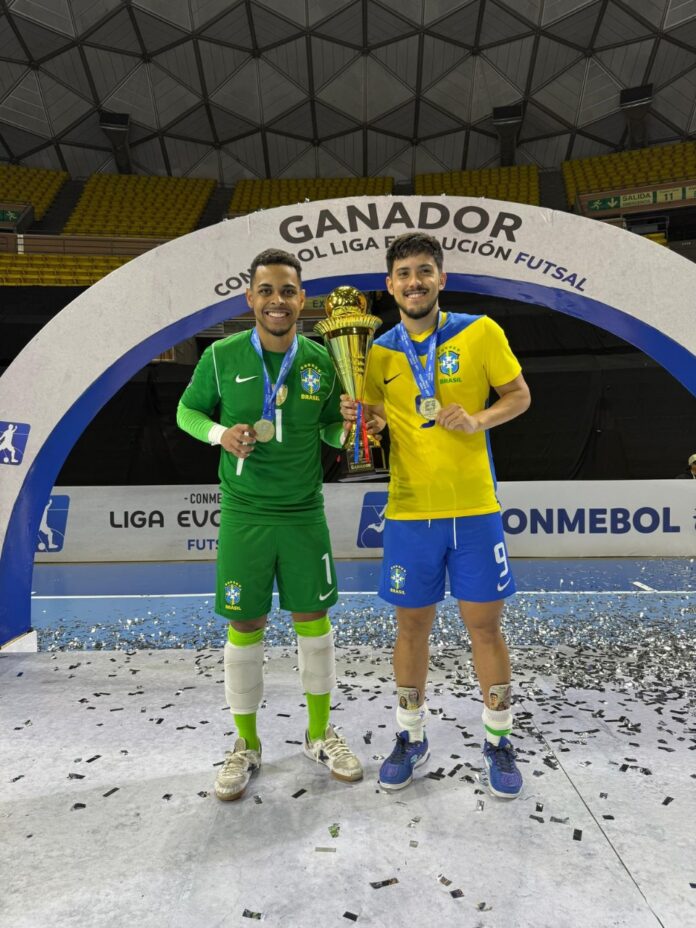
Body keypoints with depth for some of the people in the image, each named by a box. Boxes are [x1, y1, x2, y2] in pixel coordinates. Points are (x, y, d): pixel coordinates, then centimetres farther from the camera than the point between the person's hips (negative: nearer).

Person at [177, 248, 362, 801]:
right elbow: (187, 411, 7)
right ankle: (246, 745, 28)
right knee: (245, 627, 7)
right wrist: (221, 434, -13)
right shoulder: (222, 356, -5)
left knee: (313, 619, 10)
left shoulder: (321, 360, 0)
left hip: (305, 511, 2)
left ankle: (319, 733, 31)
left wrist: (350, 429, -12)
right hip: (244, 512, -1)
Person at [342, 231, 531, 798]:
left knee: (485, 624, 7)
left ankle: (499, 741, 29)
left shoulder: (481, 333, -1)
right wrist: (360, 418, -10)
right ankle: (411, 737, 32)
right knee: (412, 625, 11)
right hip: (409, 513, 2)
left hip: (474, 509, -1)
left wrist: (477, 421, -13)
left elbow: (519, 395, 5)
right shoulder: (379, 352, 5)